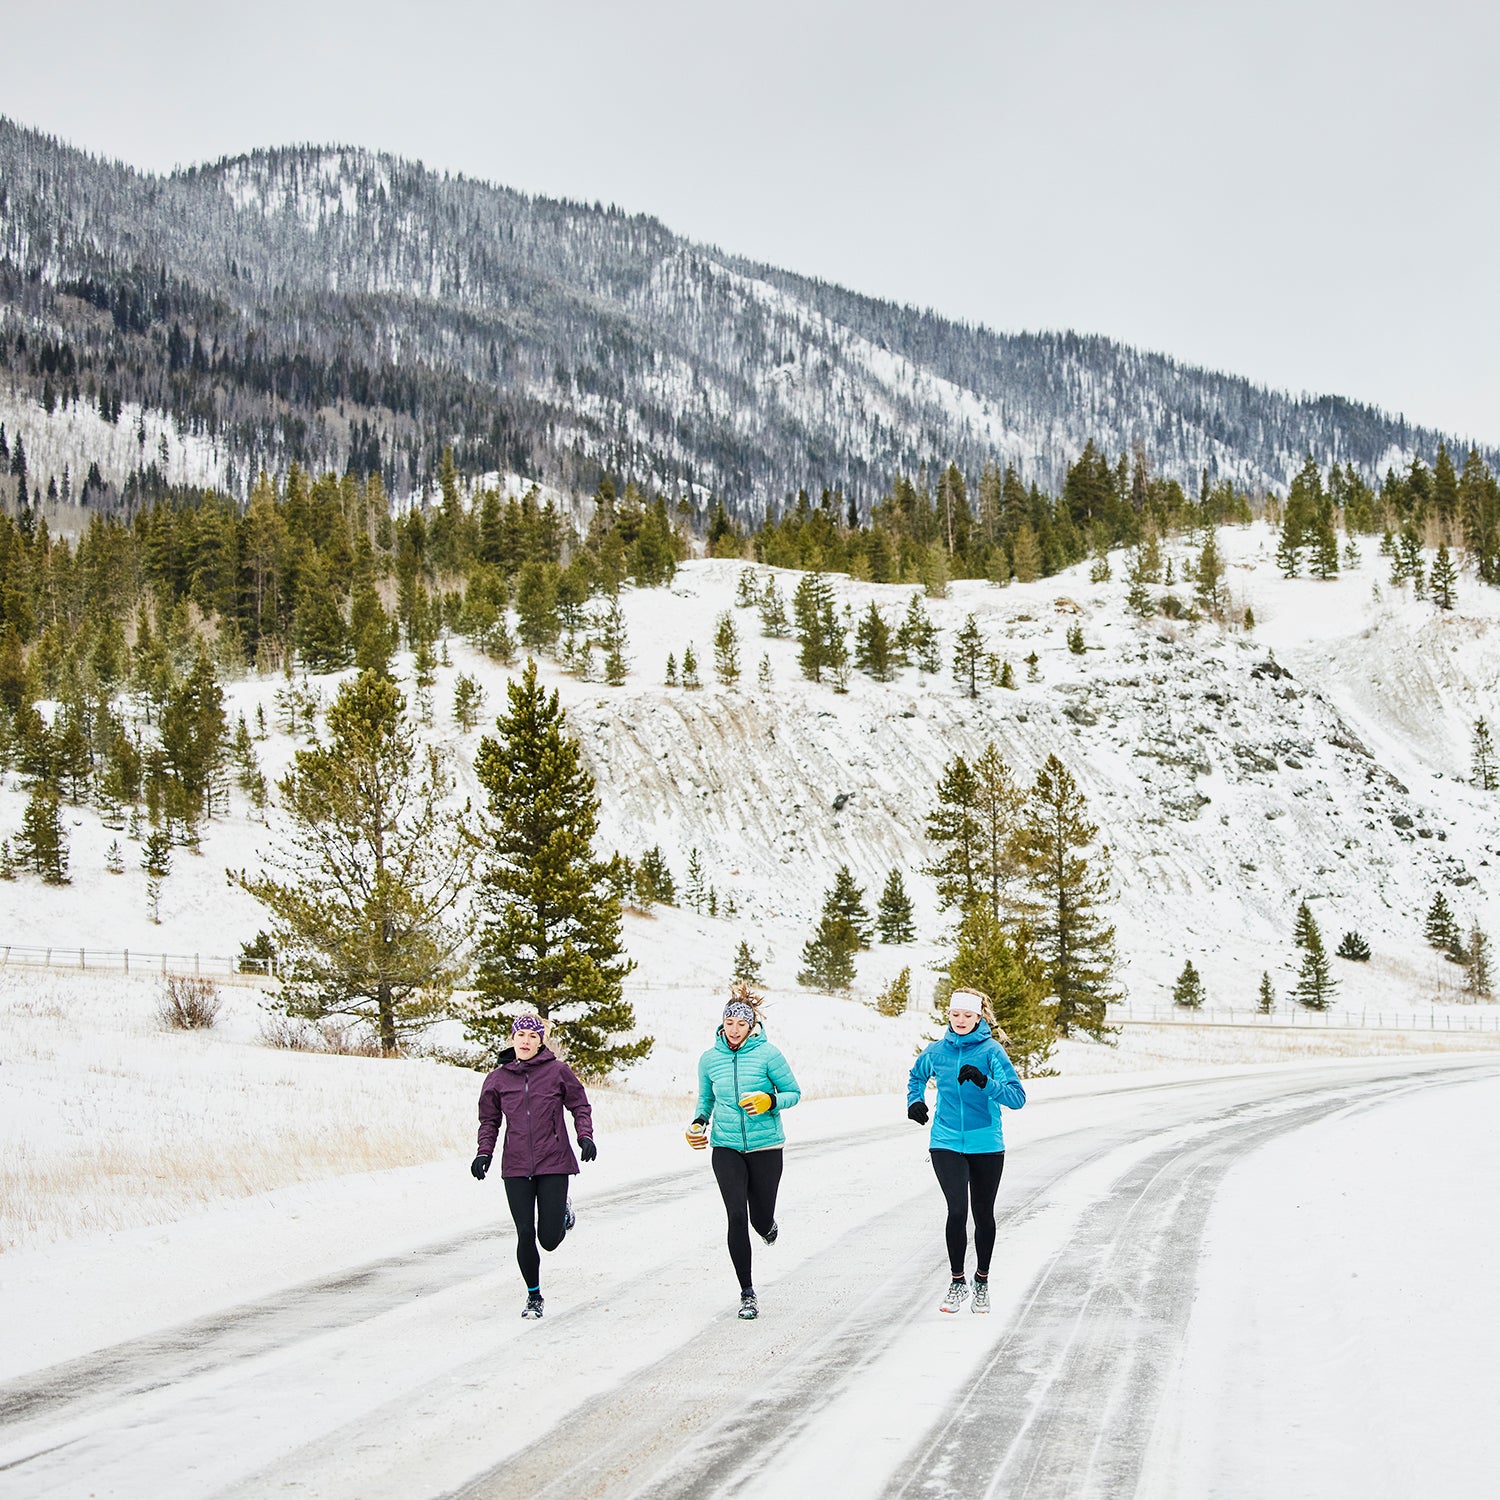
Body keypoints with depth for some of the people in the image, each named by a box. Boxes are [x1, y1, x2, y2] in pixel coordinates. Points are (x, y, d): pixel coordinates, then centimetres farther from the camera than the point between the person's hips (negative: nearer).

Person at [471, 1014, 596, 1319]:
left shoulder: (558, 1071, -1)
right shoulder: (498, 1079, 6)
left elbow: (580, 1106, 7)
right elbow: (489, 1120, 14)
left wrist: (585, 1136, -7)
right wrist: (484, 1152, 1)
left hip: (553, 1164, -2)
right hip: (516, 1168, 2)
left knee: (549, 1239, -3)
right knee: (525, 1235, -2)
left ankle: (562, 1212, 33)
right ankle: (533, 1296, 18)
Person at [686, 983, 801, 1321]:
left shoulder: (767, 1054, -6)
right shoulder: (709, 1059, 3)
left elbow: (793, 1092, 1)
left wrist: (770, 1100, -19)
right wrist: (699, 1122, -1)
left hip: (765, 1146, -1)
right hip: (726, 1148, 1)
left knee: (760, 1218, 4)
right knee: (737, 1217, -10)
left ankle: (769, 1226, 46)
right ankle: (747, 1293, -1)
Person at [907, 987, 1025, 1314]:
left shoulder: (991, 1051, -7)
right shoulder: (937, 1050, 3)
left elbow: (1017, 1096, -16)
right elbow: (917, 1075, 26)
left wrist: (984, 1082, -31)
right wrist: (915, 1101, 8)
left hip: (986, 1145, -1)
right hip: (946, 1144, 1)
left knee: (983, 1214, 10)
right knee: (957, 1210, -13)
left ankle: (982, 1280, 29)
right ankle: (957, 1282, 1)